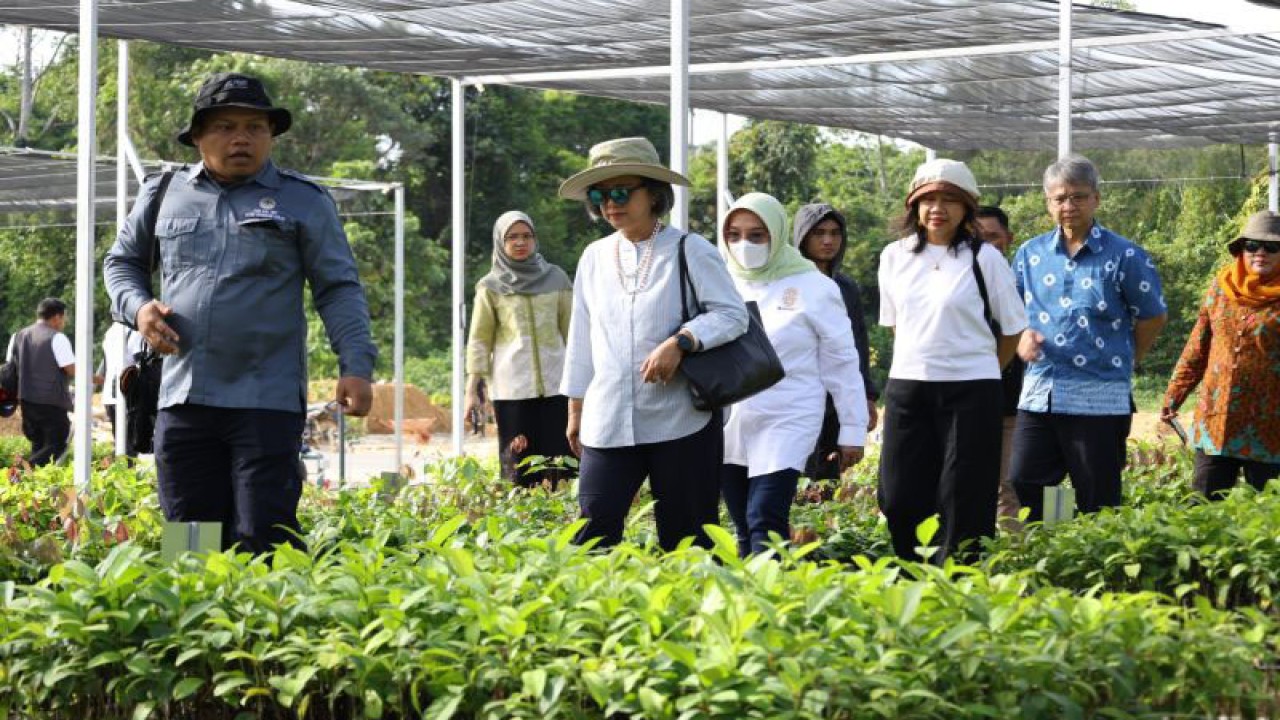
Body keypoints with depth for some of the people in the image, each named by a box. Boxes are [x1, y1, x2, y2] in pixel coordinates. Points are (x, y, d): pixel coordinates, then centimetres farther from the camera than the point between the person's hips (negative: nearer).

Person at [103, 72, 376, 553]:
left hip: (268, 401, -3)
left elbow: (338, 289, 2)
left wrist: (356, 365, -10)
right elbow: (122, 261, 25)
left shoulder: (303, 202, 4)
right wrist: (137, 306, 3)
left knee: (263, 540, -8)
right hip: (183, 400, 4)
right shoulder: (164, 196, 12)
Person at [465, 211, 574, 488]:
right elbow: (479, 340, 6)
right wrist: (472, 391, -1)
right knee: (518, 467, -3)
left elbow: (571, 332, 13)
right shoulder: (491, 287, 7)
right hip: (510, 389, -1)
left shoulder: (556, 278, 11)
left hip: (555, 384, 1)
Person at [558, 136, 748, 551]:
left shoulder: (690, 251, -2)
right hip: (607, 424, 4)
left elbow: (733, 314, -8)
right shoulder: (594, 258, 12)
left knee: (686, 538, 3)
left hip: (680, 421, -3)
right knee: (594, 531, -6)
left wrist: (679, 343, -22)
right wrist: (575, 409, 18)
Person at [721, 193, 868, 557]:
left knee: (766, 525, -17)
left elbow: (841, 362, 2)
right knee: (745, 533, 6)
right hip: (728, 427, 4)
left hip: (788, 421, -4)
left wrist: (853, 430, 0)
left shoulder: (812, 287, -1)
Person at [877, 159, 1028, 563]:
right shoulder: (895, 257, 8)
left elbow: (1013, 327, 4)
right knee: (899, 499, 1)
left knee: (964, 501, -2)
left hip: (970, 392, -3)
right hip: (907, 384, 4)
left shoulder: (983, 259, -3)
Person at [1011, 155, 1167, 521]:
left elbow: (1152, 318, 6)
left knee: (1098, 507, 2)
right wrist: (1023, 336, 0)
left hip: (1100, 399, -4)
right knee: (1023, 488, 3)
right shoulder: (1030, 254, 9)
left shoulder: (1125, 256, -3)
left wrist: (1120, 362, 9)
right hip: (1038, 394, 4)